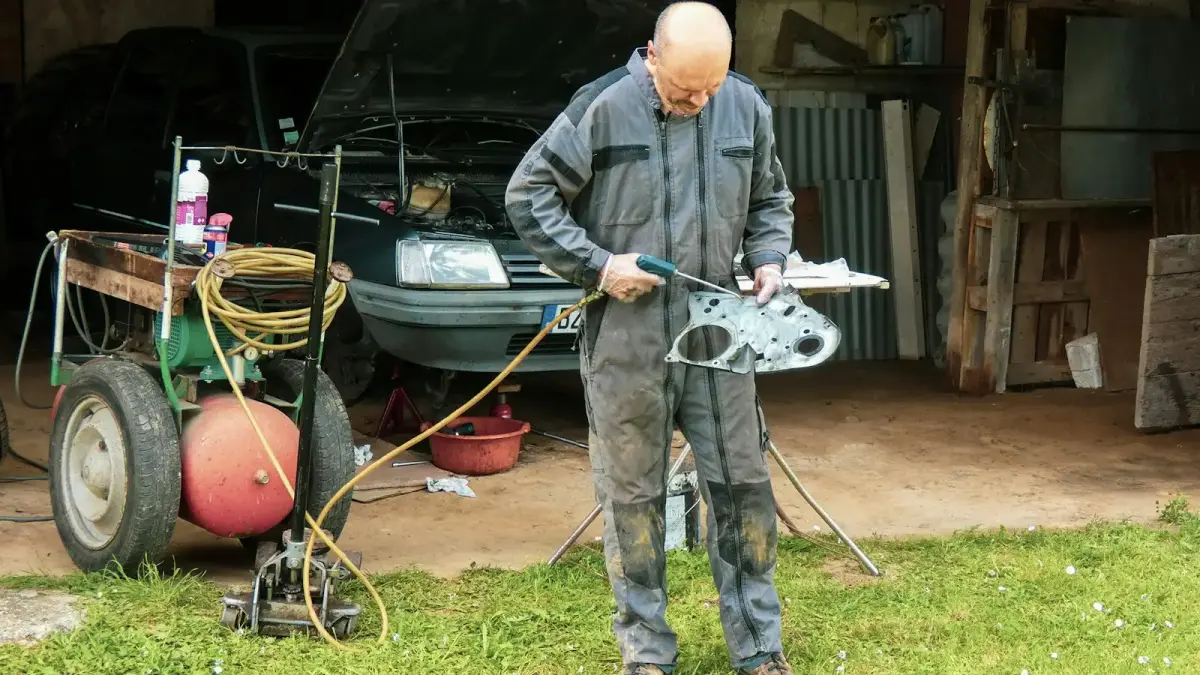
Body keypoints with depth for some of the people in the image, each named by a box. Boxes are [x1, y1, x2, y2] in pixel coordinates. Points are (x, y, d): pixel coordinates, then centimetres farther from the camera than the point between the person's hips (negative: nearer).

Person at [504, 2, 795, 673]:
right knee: (634, 495, 6)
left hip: (717, 334, 3)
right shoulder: (603, 107, -10)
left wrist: (770, 258, 0)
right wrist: (598, 265, -12)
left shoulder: (747, 106, 2)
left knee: (743, 485, 6)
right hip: (626, 340, -3)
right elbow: (528, 195, -5)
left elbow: (770, 198, 18)